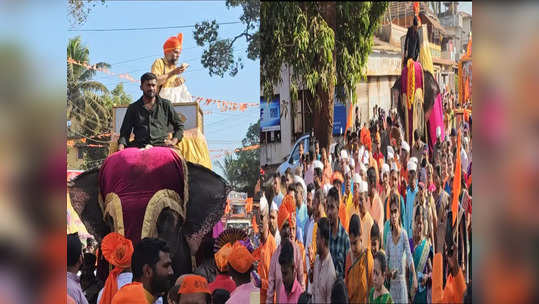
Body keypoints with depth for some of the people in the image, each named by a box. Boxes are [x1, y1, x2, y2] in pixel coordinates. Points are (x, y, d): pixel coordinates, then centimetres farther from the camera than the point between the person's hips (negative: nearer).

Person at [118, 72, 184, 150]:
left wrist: (173, 141, 0)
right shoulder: (133, 108, 20)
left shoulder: (166, 105, 18)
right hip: (139, 147, 1)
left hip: (161, 145, 0)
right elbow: (125, 132, 18)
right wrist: (121, 144, -4)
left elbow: (179, 125, 19)